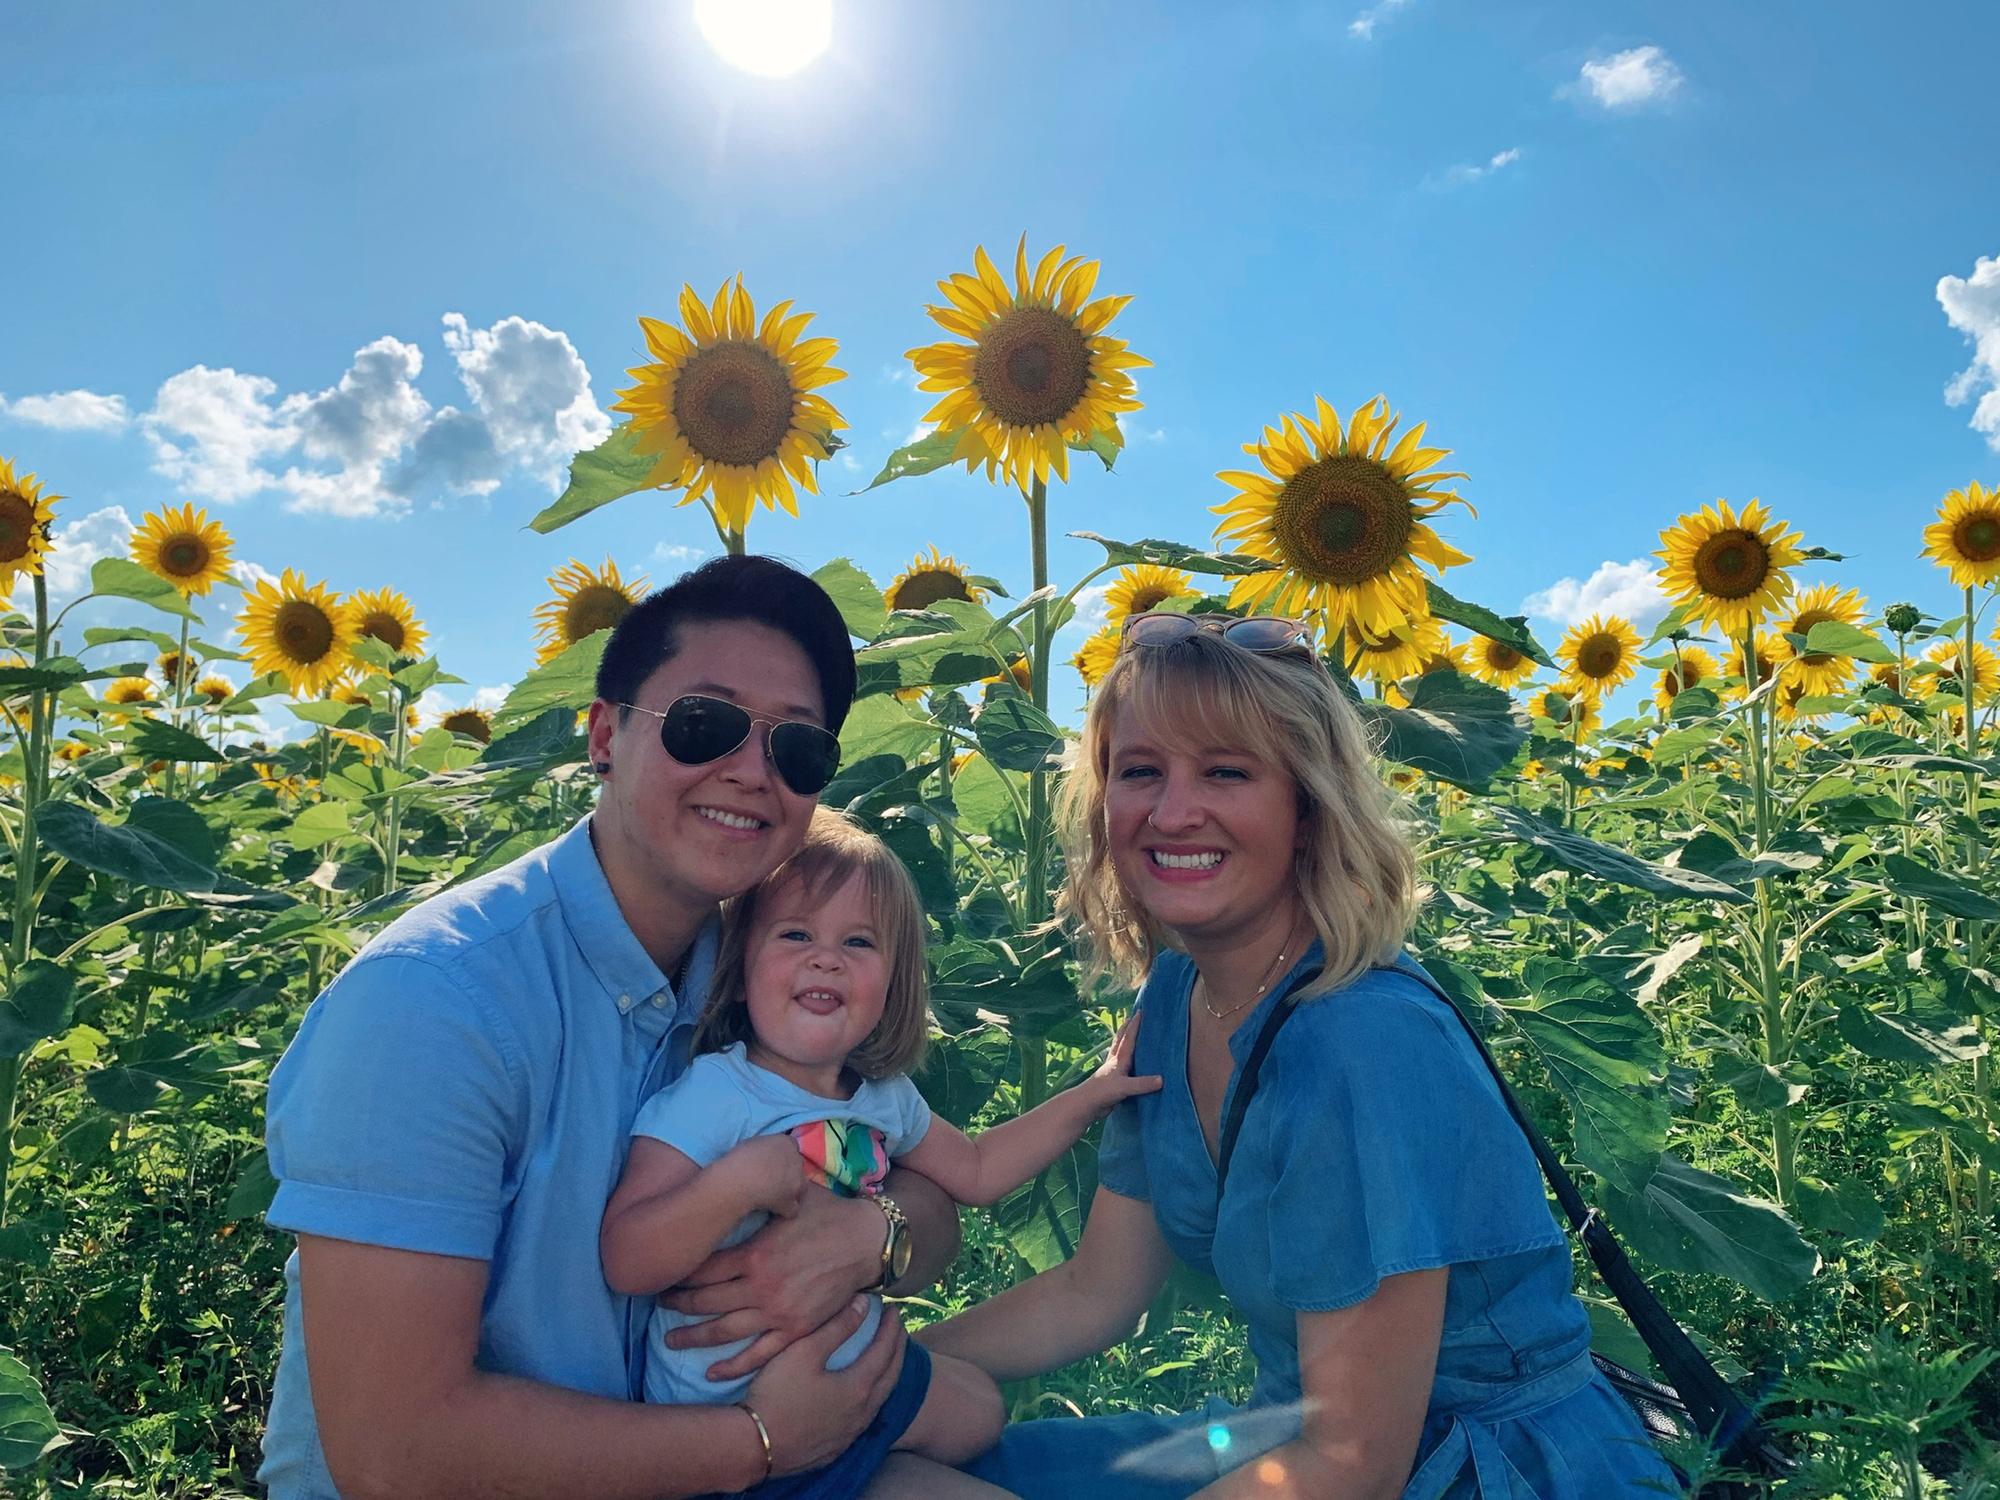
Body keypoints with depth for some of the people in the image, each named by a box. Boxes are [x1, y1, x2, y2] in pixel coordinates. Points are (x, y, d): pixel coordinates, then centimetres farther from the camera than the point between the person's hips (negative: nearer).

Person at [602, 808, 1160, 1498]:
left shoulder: (884, 1098, -3)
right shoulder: (710, 1097, -25)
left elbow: (974, 1168, 12)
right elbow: (626, 1261, -31)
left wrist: (1091, 1094, 6)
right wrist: (738, 1181, -43)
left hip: (854, 1363, 8)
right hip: (734, 1410, -7)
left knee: (981, 1406, 23)